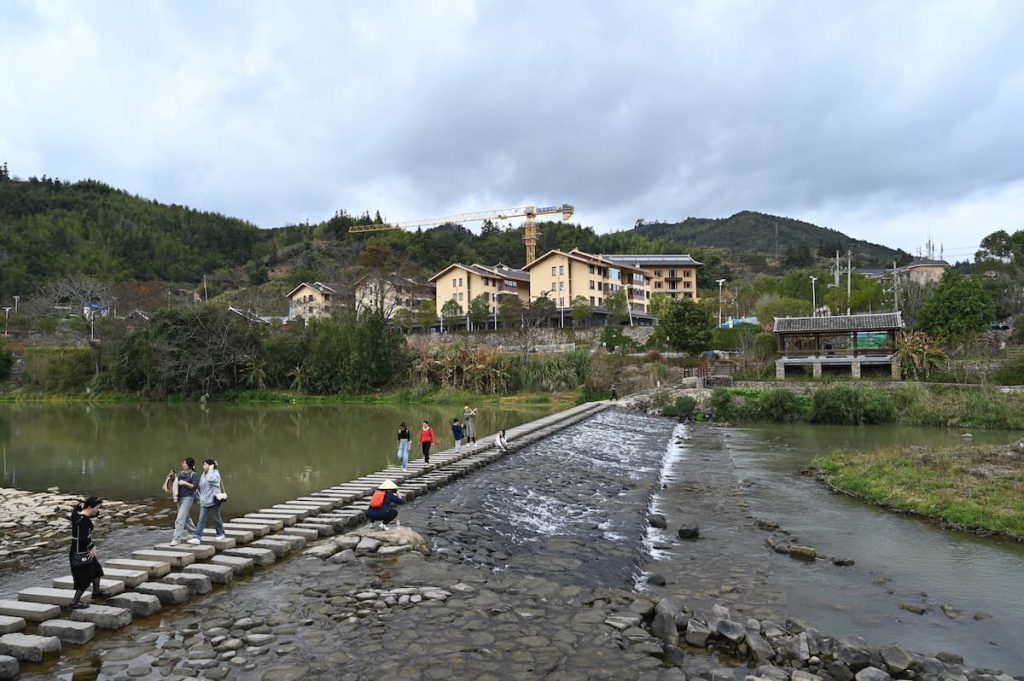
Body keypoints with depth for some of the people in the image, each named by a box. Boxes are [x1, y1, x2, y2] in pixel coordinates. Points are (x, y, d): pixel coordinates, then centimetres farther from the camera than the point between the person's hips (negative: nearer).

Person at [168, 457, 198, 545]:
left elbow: (195, 486, -15)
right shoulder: (180, 473, 10)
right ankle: (194, 533, 36)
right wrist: (171, 479, -4)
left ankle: (176, 538, -14)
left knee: (180, 519, -13)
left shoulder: (194, 474, -7)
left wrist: (185, 483, -19)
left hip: (188, 498, -7)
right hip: (179, 497, 7)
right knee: (186, 517, 19)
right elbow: (172, 486, 14)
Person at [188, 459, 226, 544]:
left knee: (216, 518, 6)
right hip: (204, 501, 6)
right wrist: (200, 497, 15)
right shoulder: (203, 475, 12)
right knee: (201, 519, -4)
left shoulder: (215, 473, -8)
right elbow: (201, 487, 20)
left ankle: (221, 534, 24)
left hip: (214, 500, -6)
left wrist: (211, 469, -20)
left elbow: (211, 479, -32)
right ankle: (197, 538, -9)